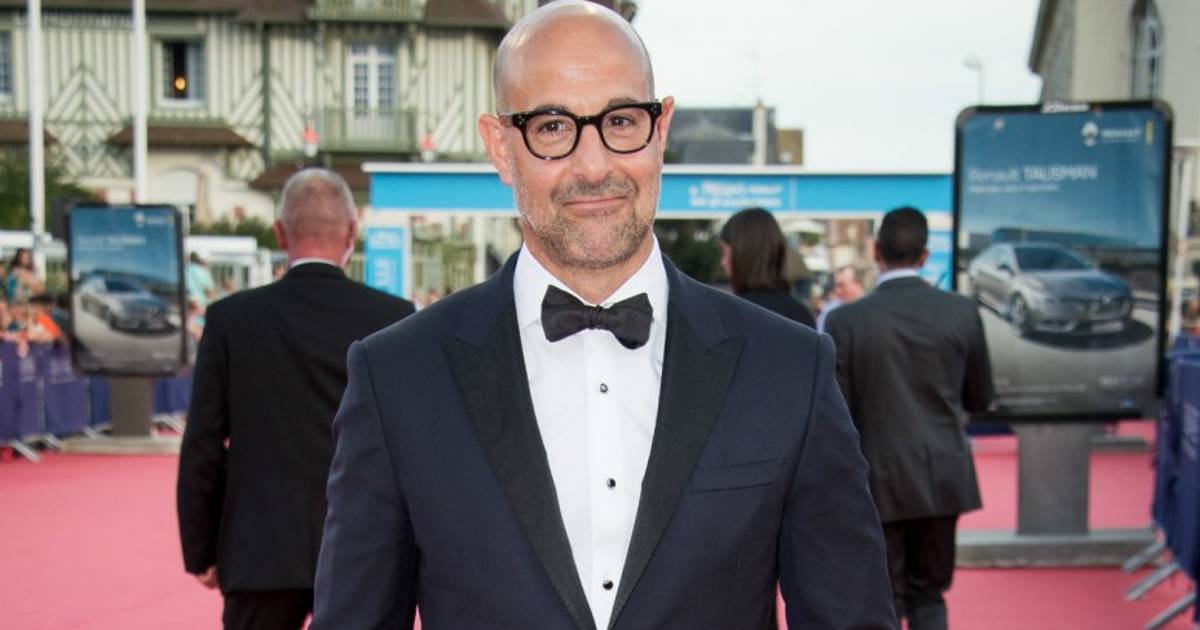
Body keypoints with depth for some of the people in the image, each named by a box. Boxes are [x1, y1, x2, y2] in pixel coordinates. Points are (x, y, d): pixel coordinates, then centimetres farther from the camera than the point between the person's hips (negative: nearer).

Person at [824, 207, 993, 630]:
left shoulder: (846, 320, -11)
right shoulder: (961, 312, -4)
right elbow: (979, 399, 7)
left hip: (878, 482, -2)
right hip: (942, 478, 3)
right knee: (928, 595, 16)